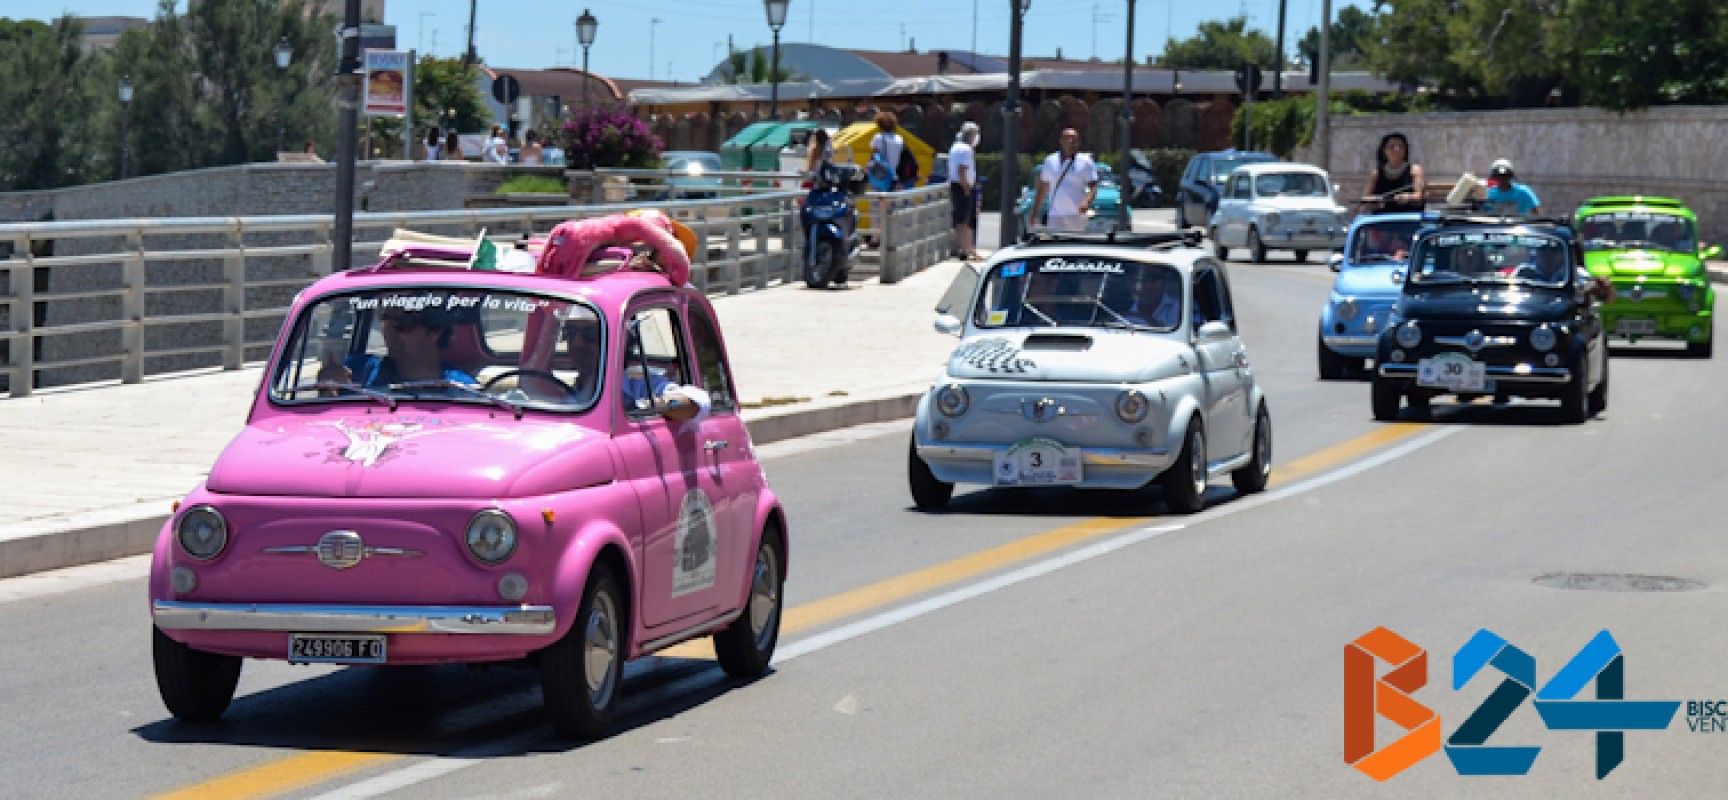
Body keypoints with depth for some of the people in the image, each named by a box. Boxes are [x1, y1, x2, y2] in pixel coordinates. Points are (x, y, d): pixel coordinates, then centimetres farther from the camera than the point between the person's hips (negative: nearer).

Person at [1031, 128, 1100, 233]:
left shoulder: (1085, 162, 2)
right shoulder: (1050, 161, 11)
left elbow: (1093, 187, -3)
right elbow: (1042, 190, 15)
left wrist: (1087, 202, -24)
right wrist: (1034, 215, 12)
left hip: (1076, 215, -2)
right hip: (1055, 216, 2)